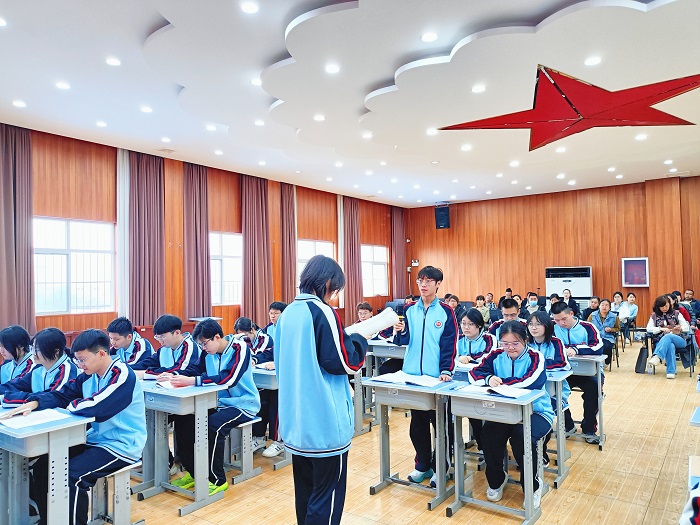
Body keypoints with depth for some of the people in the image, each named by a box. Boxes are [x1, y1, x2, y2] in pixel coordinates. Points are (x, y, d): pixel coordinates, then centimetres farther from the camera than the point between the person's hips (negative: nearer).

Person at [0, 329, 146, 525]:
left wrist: (72, 405, -9)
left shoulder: (122, 376, -22)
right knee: (44, 465, 4)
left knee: (71, 475, -24)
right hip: (95, 439, 9)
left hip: (122, 446, -9)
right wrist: (34, 402, -12)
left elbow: (93, 407, -29)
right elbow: (61, 395, 8)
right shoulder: (89, 375, 5)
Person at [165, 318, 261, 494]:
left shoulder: (240, 348, -19)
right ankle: (192, 472, 11)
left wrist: (192, 381, -34)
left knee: (213, 426, -31)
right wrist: (174, 376, -14)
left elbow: (228, 379, -30)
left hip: (243, 404, -8)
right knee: (183, 423, -5)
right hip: (218, 403, 8)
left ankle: (218, 480, -13)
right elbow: (197, 371, 6)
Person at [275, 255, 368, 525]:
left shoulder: (288, 313, 8)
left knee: (305, 490, 19)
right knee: (327, 494, 5)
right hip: (323, 420, -8)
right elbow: (344, 363, -17)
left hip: (296, 419, 8)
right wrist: (360, 338, 0)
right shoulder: (323, 312, -16)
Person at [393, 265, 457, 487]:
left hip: (436, 377, -3)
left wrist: (446, 371, -16)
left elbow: (449, 345, -6)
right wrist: (400, 332, -18)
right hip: (412, 375, 3)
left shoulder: (445, 312, -3)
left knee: (440, 423, 5)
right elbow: (403, 340, 4)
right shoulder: (410, 309, 5)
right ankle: (422, 465, 27)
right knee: (417, 423, 13)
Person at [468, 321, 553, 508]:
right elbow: (475, 373, -5)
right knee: (489, 432, -25)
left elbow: (533, 381, -28)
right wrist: (489, 378, -28)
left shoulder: (535, 357, -9)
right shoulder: (496, 356, 2)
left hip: (536, 411, -3)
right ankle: (496, 480, 6)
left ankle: (532, 486, -2)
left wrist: (501, 381, -22)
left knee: (521, 436, -33)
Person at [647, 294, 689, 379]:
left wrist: (680, 328, -13)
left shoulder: (676, 314, 13)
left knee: (668, 336, -37)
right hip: (661, 342, 0)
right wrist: (661, 329, -12)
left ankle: (657, 356, -58)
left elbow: (687, 327, 11)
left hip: (678, 340, 0)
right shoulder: (654, 315, 14)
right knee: (670, 346, -38)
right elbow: (648, 328, 4)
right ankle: (671, 371, -41)